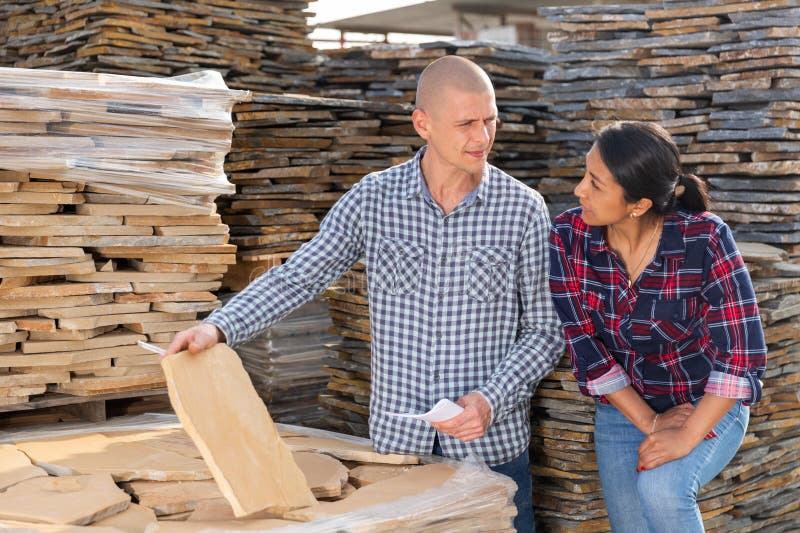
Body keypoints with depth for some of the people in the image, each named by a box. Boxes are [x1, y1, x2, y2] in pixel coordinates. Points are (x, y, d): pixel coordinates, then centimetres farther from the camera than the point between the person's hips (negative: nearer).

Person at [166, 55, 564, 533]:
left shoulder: (523, 208, -6)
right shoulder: (374, 199, -3)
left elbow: (545, 329, -2)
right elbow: (297, 279, 0)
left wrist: (491, 400, -14)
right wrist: (219, 327, -14)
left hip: (492, 445, -1)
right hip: (397, 441, 1)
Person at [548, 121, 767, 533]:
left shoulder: (705, 238, -24)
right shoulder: (568, 237, -16)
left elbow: (742, 350, -22)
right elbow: (583, 342, -14)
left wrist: (687, 438, -25)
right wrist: (650, 423, -15)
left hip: (708, 407, -3)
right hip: (623, 409, 4)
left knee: (660, 488, -29)